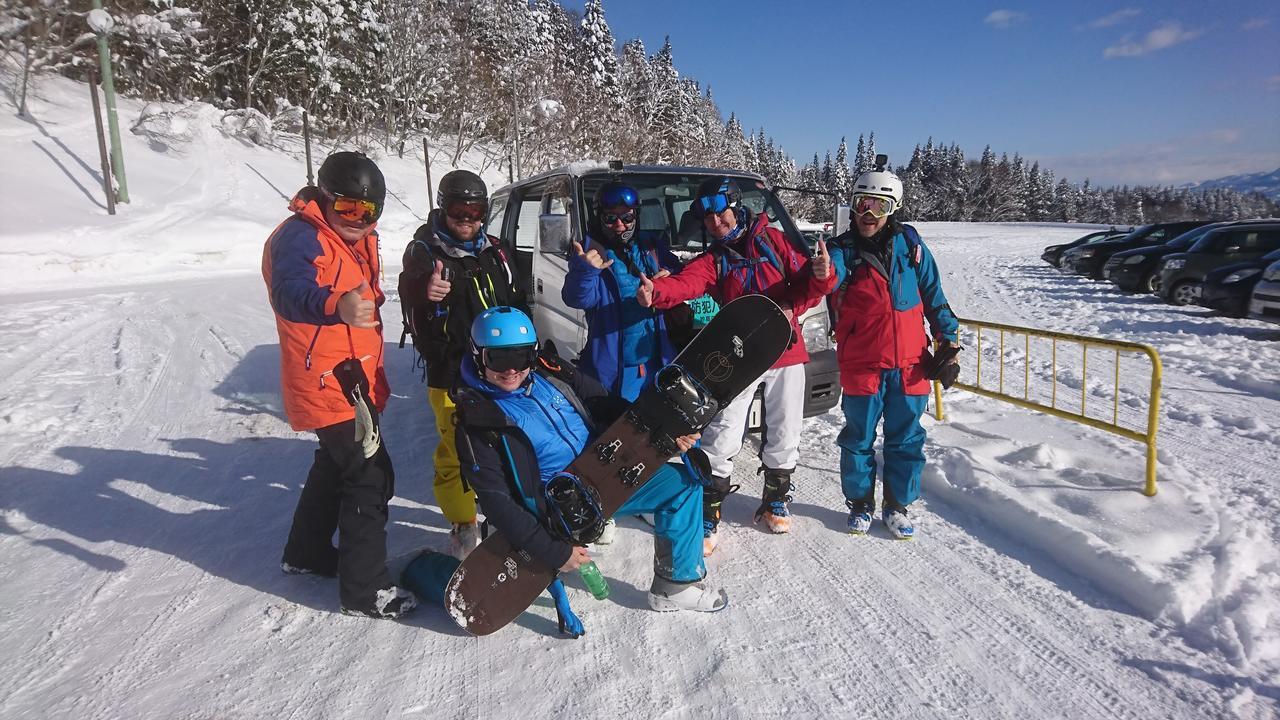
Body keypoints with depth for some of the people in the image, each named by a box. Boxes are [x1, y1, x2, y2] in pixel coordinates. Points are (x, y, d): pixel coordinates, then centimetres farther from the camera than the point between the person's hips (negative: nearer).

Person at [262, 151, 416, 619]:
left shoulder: (360, 240, 10)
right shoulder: (300, 238, -19)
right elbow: (290, 292, -39)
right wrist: (336, 305, -60)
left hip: (354, 380, 10)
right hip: (326, 385, -10)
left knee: (337, 465, 24)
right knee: (371, 478, -8)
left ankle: (306, 551, 44)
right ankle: (365, 590, 4)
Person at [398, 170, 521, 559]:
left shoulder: (493, 251, 10)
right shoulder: (423, 252, -4)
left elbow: (514, 305, 19)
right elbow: (414, 318, -10)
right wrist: (427, 297, -32)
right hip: (450, 375, -4)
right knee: (457, 451, -2)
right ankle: (462, 525, 16)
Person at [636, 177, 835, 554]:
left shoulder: (772, 240, 5)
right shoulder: (712, 260, 4)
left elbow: (805, 284, 4)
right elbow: (685, 283, -18)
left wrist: (819, 276, -20)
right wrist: (656, 292, -39)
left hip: (786, 352, 1)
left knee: (784, 438, 11)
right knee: (721, 441, -6)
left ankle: (775, 502, 34)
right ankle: (709, 516, 9)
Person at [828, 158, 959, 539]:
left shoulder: (910, 244, 3)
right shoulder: (845, 249, -3)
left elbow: (933, 295, 10)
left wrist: (947, 338, 7)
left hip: (909, 363, 2)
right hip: (861, 363, -2)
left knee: (905, 439, 11)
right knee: (859, 439, 9)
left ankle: (897, 506, 28)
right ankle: (860, 504, 27)